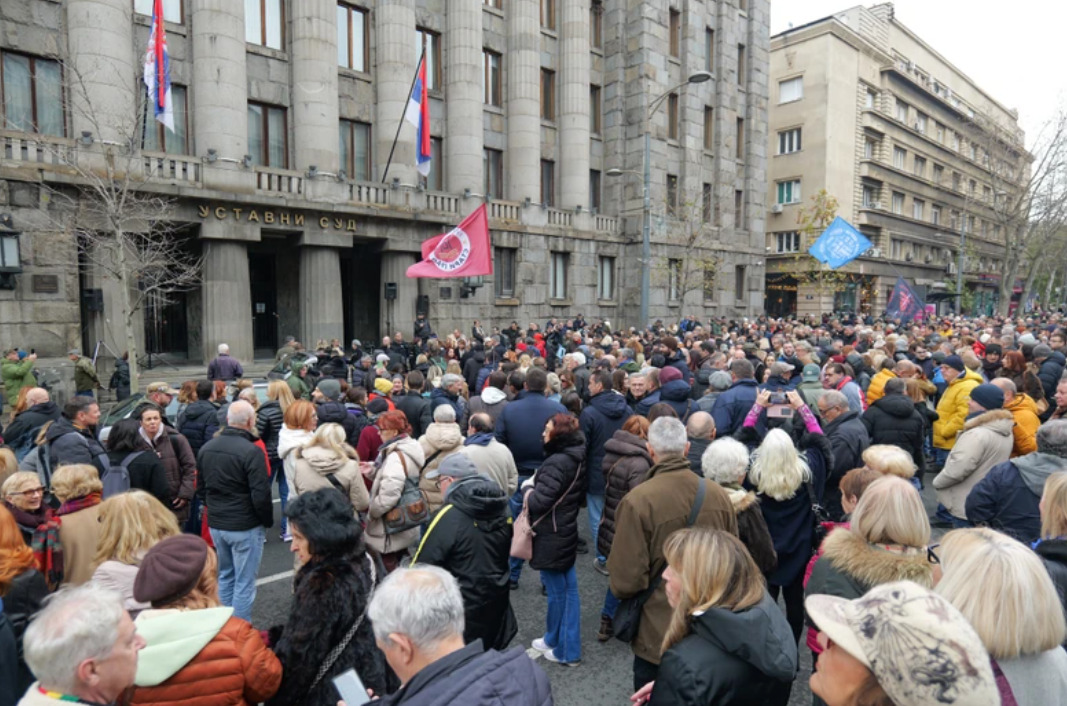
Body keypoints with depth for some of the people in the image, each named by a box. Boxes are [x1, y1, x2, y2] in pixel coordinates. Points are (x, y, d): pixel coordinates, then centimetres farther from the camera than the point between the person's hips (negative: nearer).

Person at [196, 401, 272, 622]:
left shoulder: (206, 448, 4)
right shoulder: (251, 451, -20)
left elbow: (201, 488, 15)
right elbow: (260, 495, -19)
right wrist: (268, 521, -4)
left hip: (215, 524, 7)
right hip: (245, 527, -7)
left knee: (225, 576, 21)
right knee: (244, 583, 3)